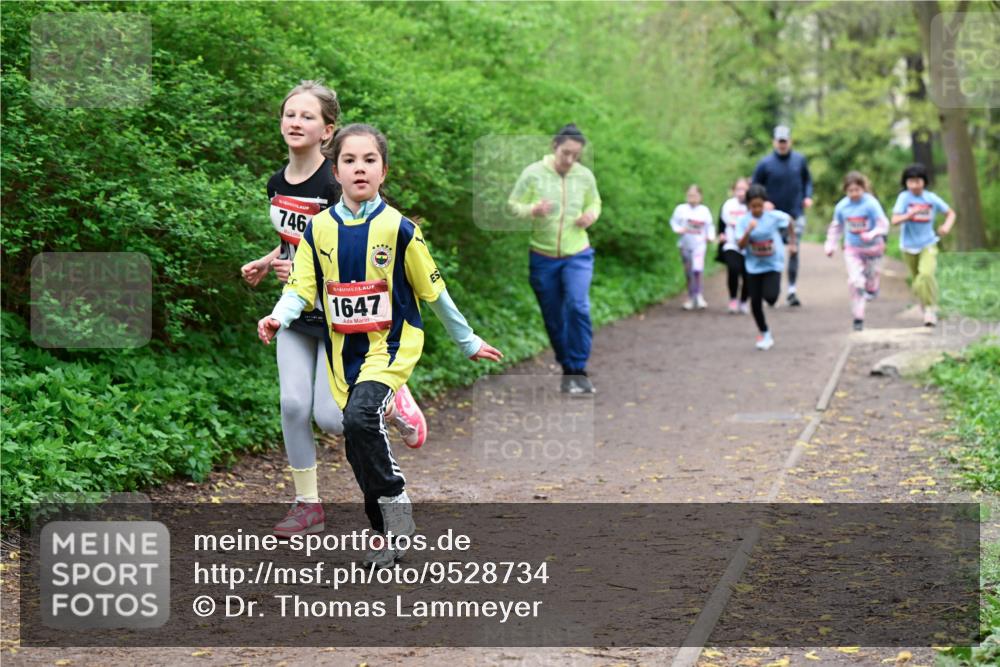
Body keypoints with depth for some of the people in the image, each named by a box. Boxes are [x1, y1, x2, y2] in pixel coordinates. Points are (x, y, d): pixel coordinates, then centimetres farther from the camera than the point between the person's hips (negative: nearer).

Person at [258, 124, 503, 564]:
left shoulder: (398, 228, -7)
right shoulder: (318, 229, 2)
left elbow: (432, 290, 2)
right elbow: (302, 288, -1)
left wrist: (467, 342, 9)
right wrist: (279, 318, -23)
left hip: (391, 345, -4)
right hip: (344, 352, 4)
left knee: (361, 417, -28)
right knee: (359, 447, 7)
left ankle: (395, 500, -8)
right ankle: (389, 535, 22)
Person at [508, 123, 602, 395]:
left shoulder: (585, 176, 0)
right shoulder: (533, 174, -8)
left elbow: (594, 202, 17)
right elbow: (512, 205, -6)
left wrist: (592, 214, -6)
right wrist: (532, 210, -27)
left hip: (577, 255, 0)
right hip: (543, 257, 0)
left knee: (578, 306, -21)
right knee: (553, 318, 8)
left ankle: (578, 371, -11)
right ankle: (567, 368, 26)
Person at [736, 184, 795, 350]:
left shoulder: (774, 216, -13)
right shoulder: (743, 221, -11)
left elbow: (789, 222, 7)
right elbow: (741, 246, -17)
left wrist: (792, 242, 12)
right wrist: (749, 231, -33)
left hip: (773, 264, -2)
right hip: (754, 266, 2)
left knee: (770, 297, -19)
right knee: (755, 302, 3)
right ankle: (764, 333, 23)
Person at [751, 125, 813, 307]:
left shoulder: (800, 159, 3)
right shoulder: (765, 163, -4)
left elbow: (807, 179, 18)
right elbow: (755, 188, 2)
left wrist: (808, 196, 2)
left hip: (796, 214, 0)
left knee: (794, 250, -11)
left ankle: (793, 290, -8)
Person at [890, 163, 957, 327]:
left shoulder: (932, 198, -7)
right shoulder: (904, 197, -11)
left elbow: (951, 213, 6)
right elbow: (895, 220, -20)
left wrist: (947, 226, -14)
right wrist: (911, 214, -37)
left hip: (928, 245, -1)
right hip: (909, 247, 1)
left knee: (926, 274, -25)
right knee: (917, 284, 12)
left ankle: (930, 310, -14)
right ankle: (926, 304, 40)